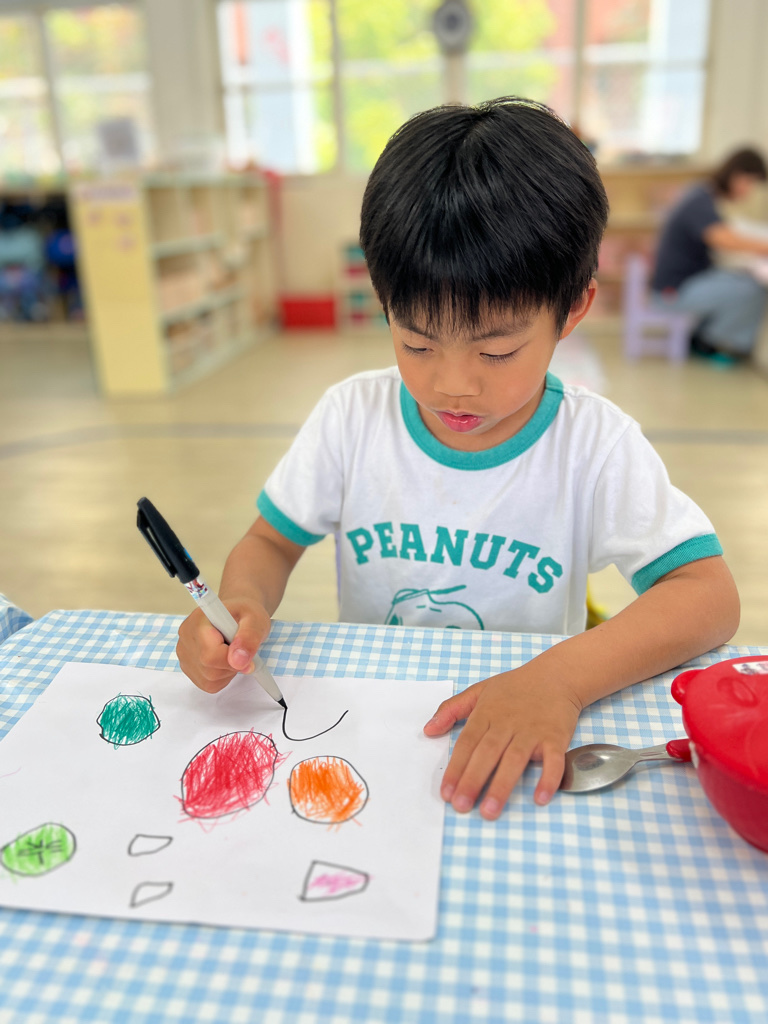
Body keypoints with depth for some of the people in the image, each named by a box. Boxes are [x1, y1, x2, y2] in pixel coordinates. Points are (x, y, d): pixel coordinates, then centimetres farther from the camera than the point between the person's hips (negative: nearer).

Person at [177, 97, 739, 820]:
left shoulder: (594, 443, -12)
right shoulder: (352, 416, -6)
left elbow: (710, 597, -16)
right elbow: (271, 541, 3)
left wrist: (563, 677, -34)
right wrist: (240, 606, -21)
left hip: (515, 755, -1)